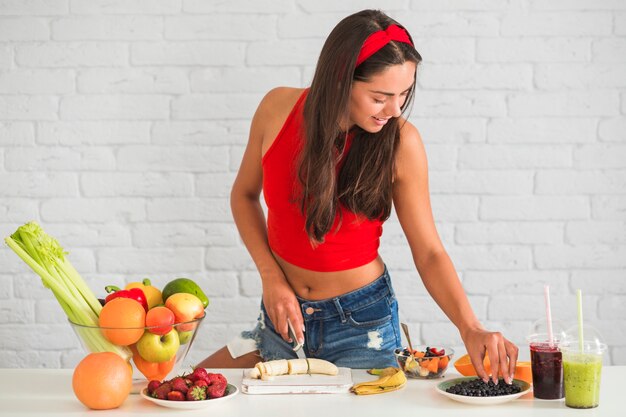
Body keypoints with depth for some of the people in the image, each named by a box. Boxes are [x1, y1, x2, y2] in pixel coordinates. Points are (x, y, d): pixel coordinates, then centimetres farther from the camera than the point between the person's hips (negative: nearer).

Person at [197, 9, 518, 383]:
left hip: (362, 321, -2)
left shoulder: (401, 142, -17)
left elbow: (428, 252, -12)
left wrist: (470, 328, -26)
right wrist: (271, 277, -9)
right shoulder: (279, 108, -12)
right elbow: (245, 194, 4)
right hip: (285, 312, 2)